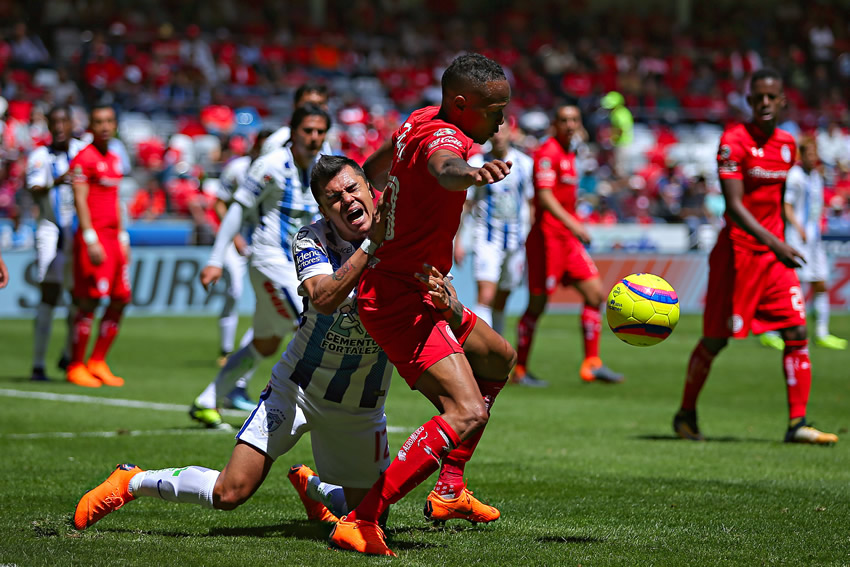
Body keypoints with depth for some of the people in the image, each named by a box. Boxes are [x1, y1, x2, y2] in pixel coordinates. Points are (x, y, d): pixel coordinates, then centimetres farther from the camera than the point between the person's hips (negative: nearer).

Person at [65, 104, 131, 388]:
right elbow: (80, 201, -14)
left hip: (113, 239, 8)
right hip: (93, 235, -8)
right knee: (88, 302, -7)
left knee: (120, 301, 7)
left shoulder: (114, 159, 17)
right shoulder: (84, 159, -9)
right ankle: (75, 367, 1)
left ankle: (97, 362, 17)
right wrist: (91, 241, -20)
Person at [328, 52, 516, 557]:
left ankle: (450, 489, 35)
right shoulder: (444, 137, -22)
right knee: (467, 414, -25)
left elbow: (373, 171, 28)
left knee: (499, 359, 31)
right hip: (402, 302, -11)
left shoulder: (420, 122, 8)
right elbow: (443, 169, -49)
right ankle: (361, 522, -29)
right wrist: (469, 173, -72)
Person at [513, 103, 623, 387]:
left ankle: (592, 364, 5)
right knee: (537, 304, -4)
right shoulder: (548, 153, -11)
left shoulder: (568, 154, 16)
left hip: (568, 238, 9)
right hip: (547, 236, -9)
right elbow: (544, 196, -22)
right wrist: (572, 224, -31)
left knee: (595, 293, 3)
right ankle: (519, 370, 5)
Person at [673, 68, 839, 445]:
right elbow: (734, 206, -20)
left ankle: (797, 423, -4)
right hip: (737, 250, -6)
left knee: (796, 333, -5)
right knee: (716, 339, 2)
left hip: (776, 253, 6)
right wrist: (774, 243, -29)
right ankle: (686, 414, 21)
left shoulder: (787, 144, 8)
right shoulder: (734, 141, -13)